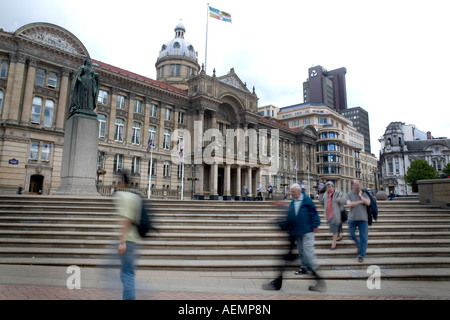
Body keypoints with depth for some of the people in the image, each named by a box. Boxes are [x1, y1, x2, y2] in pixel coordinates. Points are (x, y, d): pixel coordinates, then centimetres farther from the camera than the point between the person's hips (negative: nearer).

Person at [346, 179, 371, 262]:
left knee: (364, 237, -2)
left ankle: (361, 255, 9)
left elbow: (368, 203, -11)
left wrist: (360, 196, -10)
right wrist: (360, 202, -12)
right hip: (352, 218, 1)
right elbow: (349, 204, -13)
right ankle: (359, 244, 36)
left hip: (363, 219, -1)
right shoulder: (349, 194, 2)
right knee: (351, 234, 7)